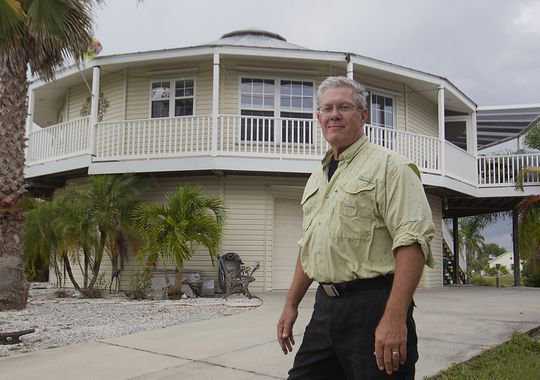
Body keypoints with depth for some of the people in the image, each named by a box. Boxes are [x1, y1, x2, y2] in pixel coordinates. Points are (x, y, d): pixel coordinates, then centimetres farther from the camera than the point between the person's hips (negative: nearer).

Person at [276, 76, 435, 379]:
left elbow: (413, 241, -17)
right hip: (325, 307, 7)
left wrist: (395, 318, -25)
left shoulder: (388, 166, -7)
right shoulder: (316, 179, 18)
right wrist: (291, 304, 19)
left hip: (373, 306, -7)